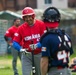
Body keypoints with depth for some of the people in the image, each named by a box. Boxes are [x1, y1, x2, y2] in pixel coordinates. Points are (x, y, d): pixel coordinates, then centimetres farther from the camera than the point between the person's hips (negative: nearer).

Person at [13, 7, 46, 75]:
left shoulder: (41, 24, -8)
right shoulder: (21, 28, -4)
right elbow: (15, 43, -6)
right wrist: (21, 49, -25)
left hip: (39, 54, 0)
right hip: (27, 54, 0)